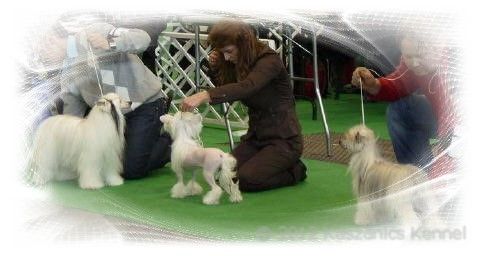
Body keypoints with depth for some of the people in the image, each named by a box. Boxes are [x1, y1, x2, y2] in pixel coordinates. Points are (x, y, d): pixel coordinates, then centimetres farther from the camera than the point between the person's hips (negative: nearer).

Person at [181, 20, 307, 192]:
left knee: (246, 179, -22)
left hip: (283, 139, -8)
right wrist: (215, 67, -2)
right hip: (256, 136, 8)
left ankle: (294, 171, 2)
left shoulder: (269, 61, -20)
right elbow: (228, 95, 16)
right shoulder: (239, 64, 6)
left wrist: (204, 96, -51)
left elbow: (246, 87, -38)